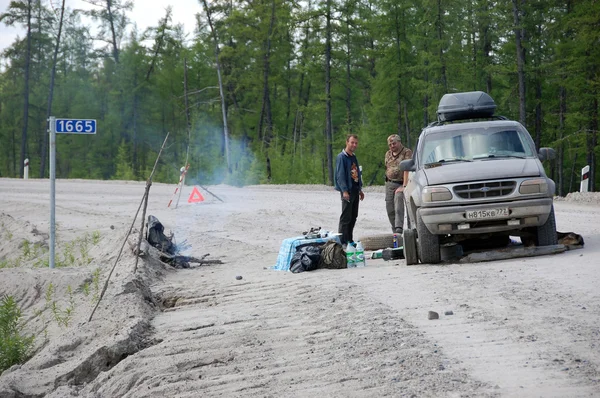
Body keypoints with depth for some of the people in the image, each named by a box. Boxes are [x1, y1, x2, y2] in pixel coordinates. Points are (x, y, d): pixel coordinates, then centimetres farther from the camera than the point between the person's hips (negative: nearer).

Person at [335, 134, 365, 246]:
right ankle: (342, 241, -6)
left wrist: (360, 190, 21)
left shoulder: (354, 157, 17)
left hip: (355, 190, 8)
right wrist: (344, 191, -22)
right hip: (347, 191, -8)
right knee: (346, 217, -8)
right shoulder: (341, 157, -9)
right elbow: (340, 175, -15)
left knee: (353, 217, 11)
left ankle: (349, 240, 18)